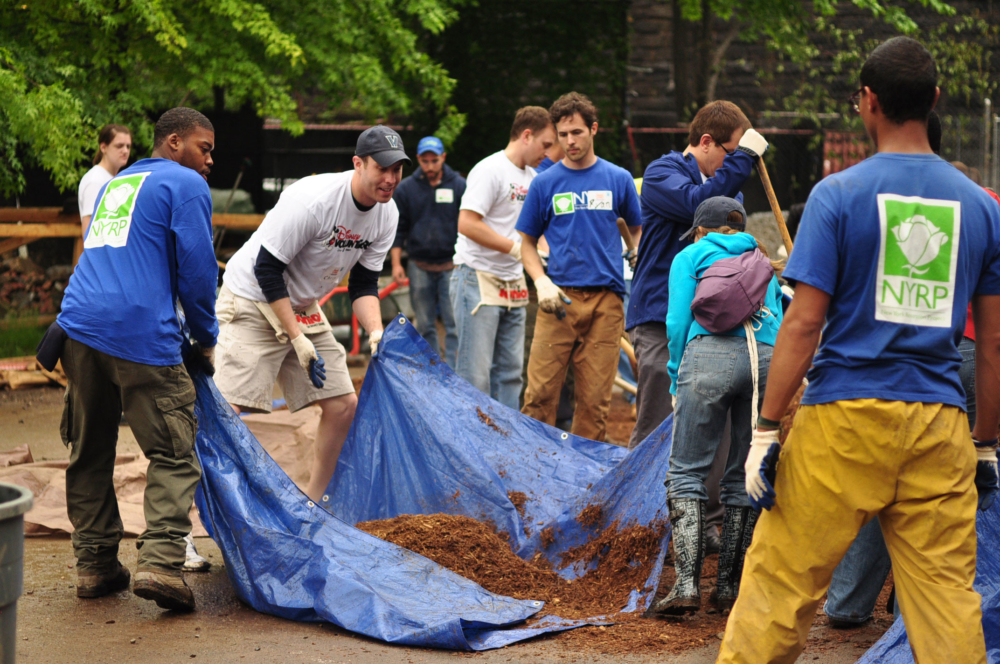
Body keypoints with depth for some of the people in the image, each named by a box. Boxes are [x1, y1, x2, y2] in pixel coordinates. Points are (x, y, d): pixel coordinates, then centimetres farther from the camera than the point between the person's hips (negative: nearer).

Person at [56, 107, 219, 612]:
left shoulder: (114, 184, 27)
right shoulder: (186, 186, 3)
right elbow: (196, 269, -2)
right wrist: (206, 339, 11)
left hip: (79, 326, 7)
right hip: (141, 336, -7)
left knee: (89, 454, 13)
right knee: (173, 455, -3)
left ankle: (94, 565, 14)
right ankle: (160, 561, -17)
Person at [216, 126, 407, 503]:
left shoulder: (387, 215, -5)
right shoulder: (313, 199, -27)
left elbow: (364, 284, 4)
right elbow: (267, 268, -23)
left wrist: (377, 334, -14)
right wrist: (298, 340, -23)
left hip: (304, 309, 8)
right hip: (252, 301, -8)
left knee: (343, 404, 5)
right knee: (231, 410, -18)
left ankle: (313, 500, 19)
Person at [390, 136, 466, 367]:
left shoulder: (459, 185, 2)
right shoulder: (405, 188, 5)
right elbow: (398, 229, 10)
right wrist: (396, 263, 3)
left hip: (451, 266, -2)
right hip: (419, 267, 2)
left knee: (454, 324, -5)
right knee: (425, 326, 7)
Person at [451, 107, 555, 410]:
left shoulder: (532, 177, 15)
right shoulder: (490, 170, -12)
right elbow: (467, 224, -19)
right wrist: (515, 247, -18)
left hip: (514, 286, 9)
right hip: (478, 280, -9)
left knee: (510, 371, 10)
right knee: (475, 373, -7)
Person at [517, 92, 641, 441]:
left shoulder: (618, 179, 7)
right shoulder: (545, 183, 5)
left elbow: (638, 230, 18)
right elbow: (528, 242, 10)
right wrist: (542, 282, -6)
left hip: (606, 298, 1)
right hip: (559, 298, 0)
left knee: (596, 397, 1)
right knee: (540, 392, -6)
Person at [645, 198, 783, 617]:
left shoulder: (691, 256, 19)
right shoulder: (761, 263, 31)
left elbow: (678, 322, 8)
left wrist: (677, 381, 16)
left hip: (712, 353, -4)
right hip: (768, 359, 4)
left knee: (687, 472, -1)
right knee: (744, 479, 11)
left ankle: (687, 585, -12)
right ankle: (730, 589, 11)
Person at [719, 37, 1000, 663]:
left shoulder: (839, 194, -3)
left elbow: (804, 323, -8)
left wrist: (767, 429, -4)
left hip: (846, 421, -3)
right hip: (940, 424, 4)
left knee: (782, 580, 3)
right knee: (947, 594, 5)